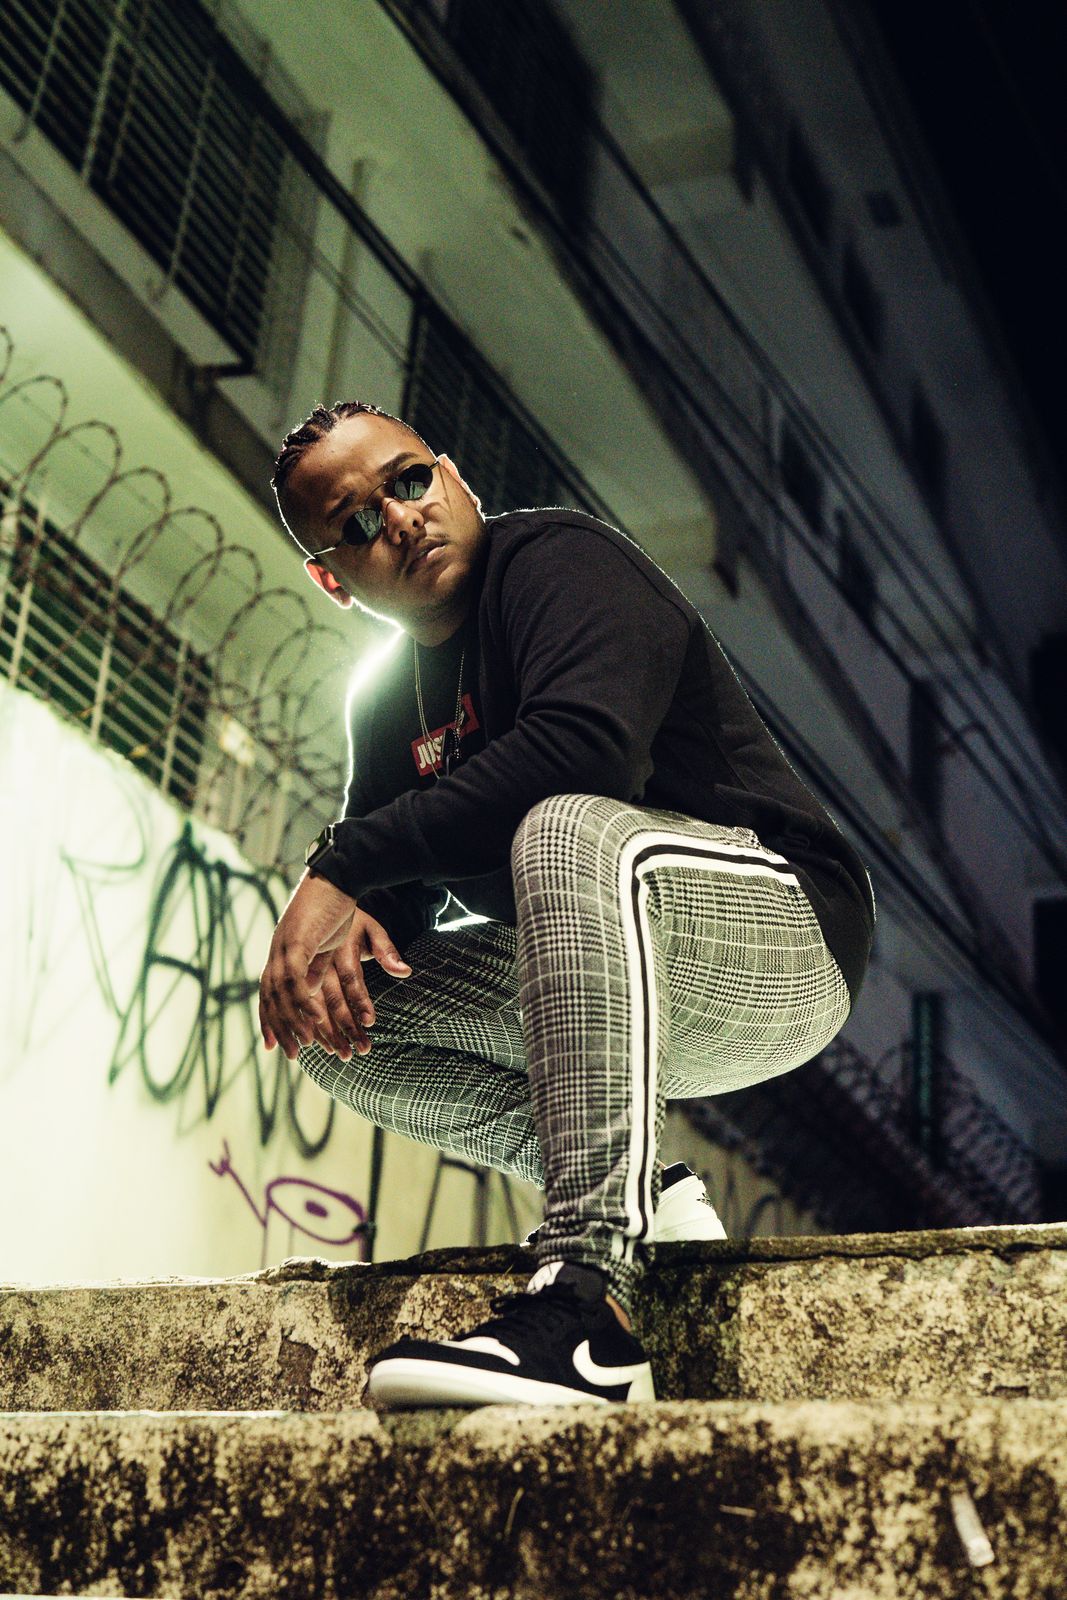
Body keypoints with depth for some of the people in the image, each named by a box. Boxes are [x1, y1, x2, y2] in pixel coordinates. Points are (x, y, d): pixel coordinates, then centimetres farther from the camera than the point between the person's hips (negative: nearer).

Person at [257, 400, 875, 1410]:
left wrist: (340, 865, -26)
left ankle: (589, 1308, -43)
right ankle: (623, 1194, -5)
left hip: (786, 941, -8)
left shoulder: (556, 558, -11)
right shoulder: (387, 701, 12)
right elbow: (396, 889, 8)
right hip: (622, 989, 8)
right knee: (336, 1010, -1)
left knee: (571, 830, -37)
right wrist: (343, 917, -19)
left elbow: (584, 742, -30)